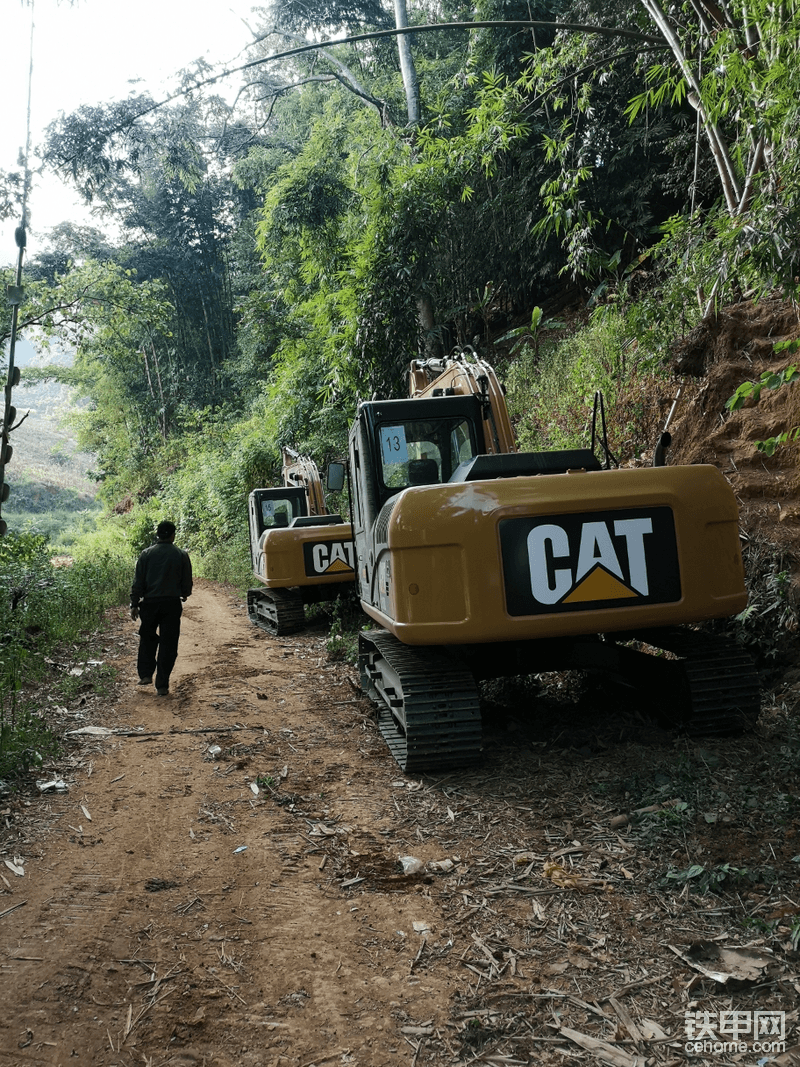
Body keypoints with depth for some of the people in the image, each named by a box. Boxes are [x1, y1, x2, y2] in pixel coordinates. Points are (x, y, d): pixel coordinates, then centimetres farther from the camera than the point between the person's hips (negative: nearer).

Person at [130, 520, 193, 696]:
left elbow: (138, 582, -1)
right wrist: (183, 596, 24)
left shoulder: (146, 554, 0)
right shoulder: (181, 555, -1)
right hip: (172, 603, -1)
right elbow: (187, 583, 3)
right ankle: (162, 685, 3)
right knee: (168, 644, 3)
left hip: (150, 603, 1)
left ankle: (145, 674, 15)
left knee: (147, 639, 21)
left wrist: (134, 604, 5)